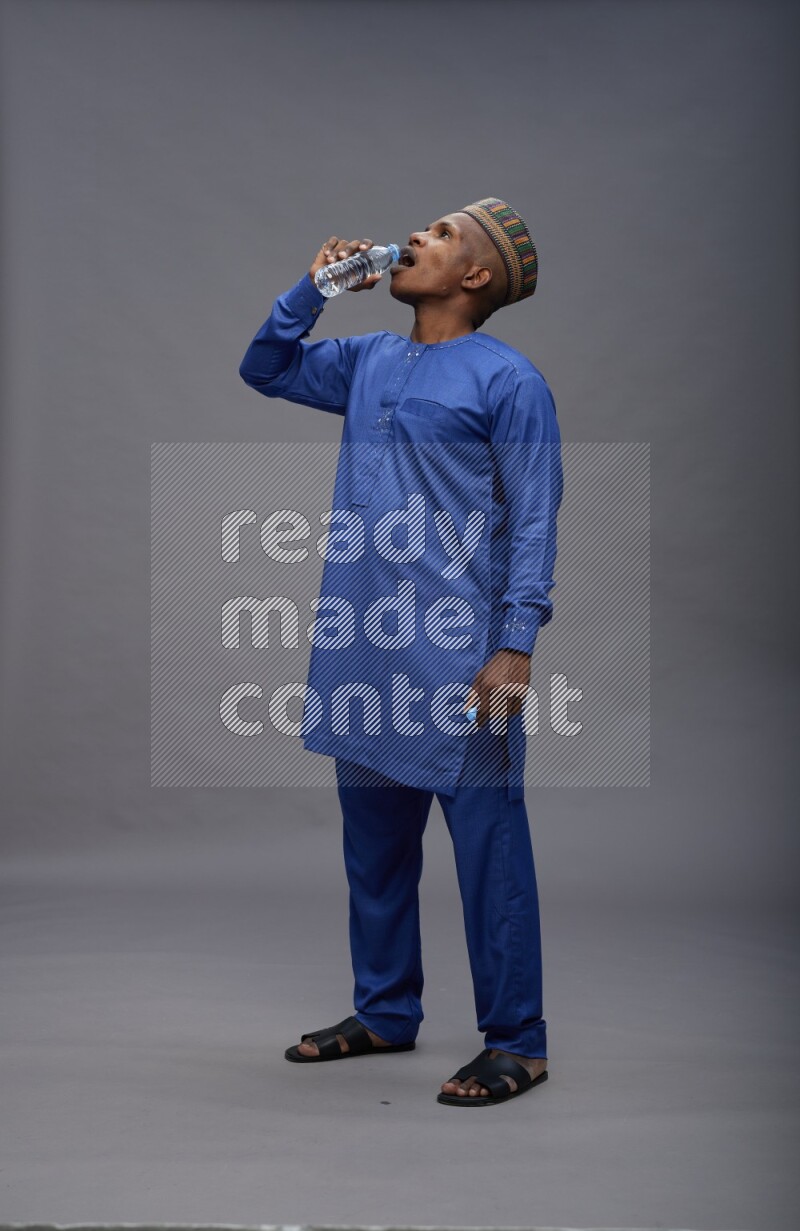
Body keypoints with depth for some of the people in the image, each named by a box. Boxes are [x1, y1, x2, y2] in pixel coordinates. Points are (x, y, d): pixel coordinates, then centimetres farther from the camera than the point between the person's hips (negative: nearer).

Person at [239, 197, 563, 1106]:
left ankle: (515, 1044, 8)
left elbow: (533, 521, -9)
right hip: (362, 648, 7)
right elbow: (265, 369, 28)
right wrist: (315, 286, 13)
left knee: (488, 845, -2)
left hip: (456, 653, -7)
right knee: (373, 843, 15)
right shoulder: (367, 362, 15)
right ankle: (385, 1014, 29)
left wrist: (517, 647, -17)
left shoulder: (506, 379, -5)